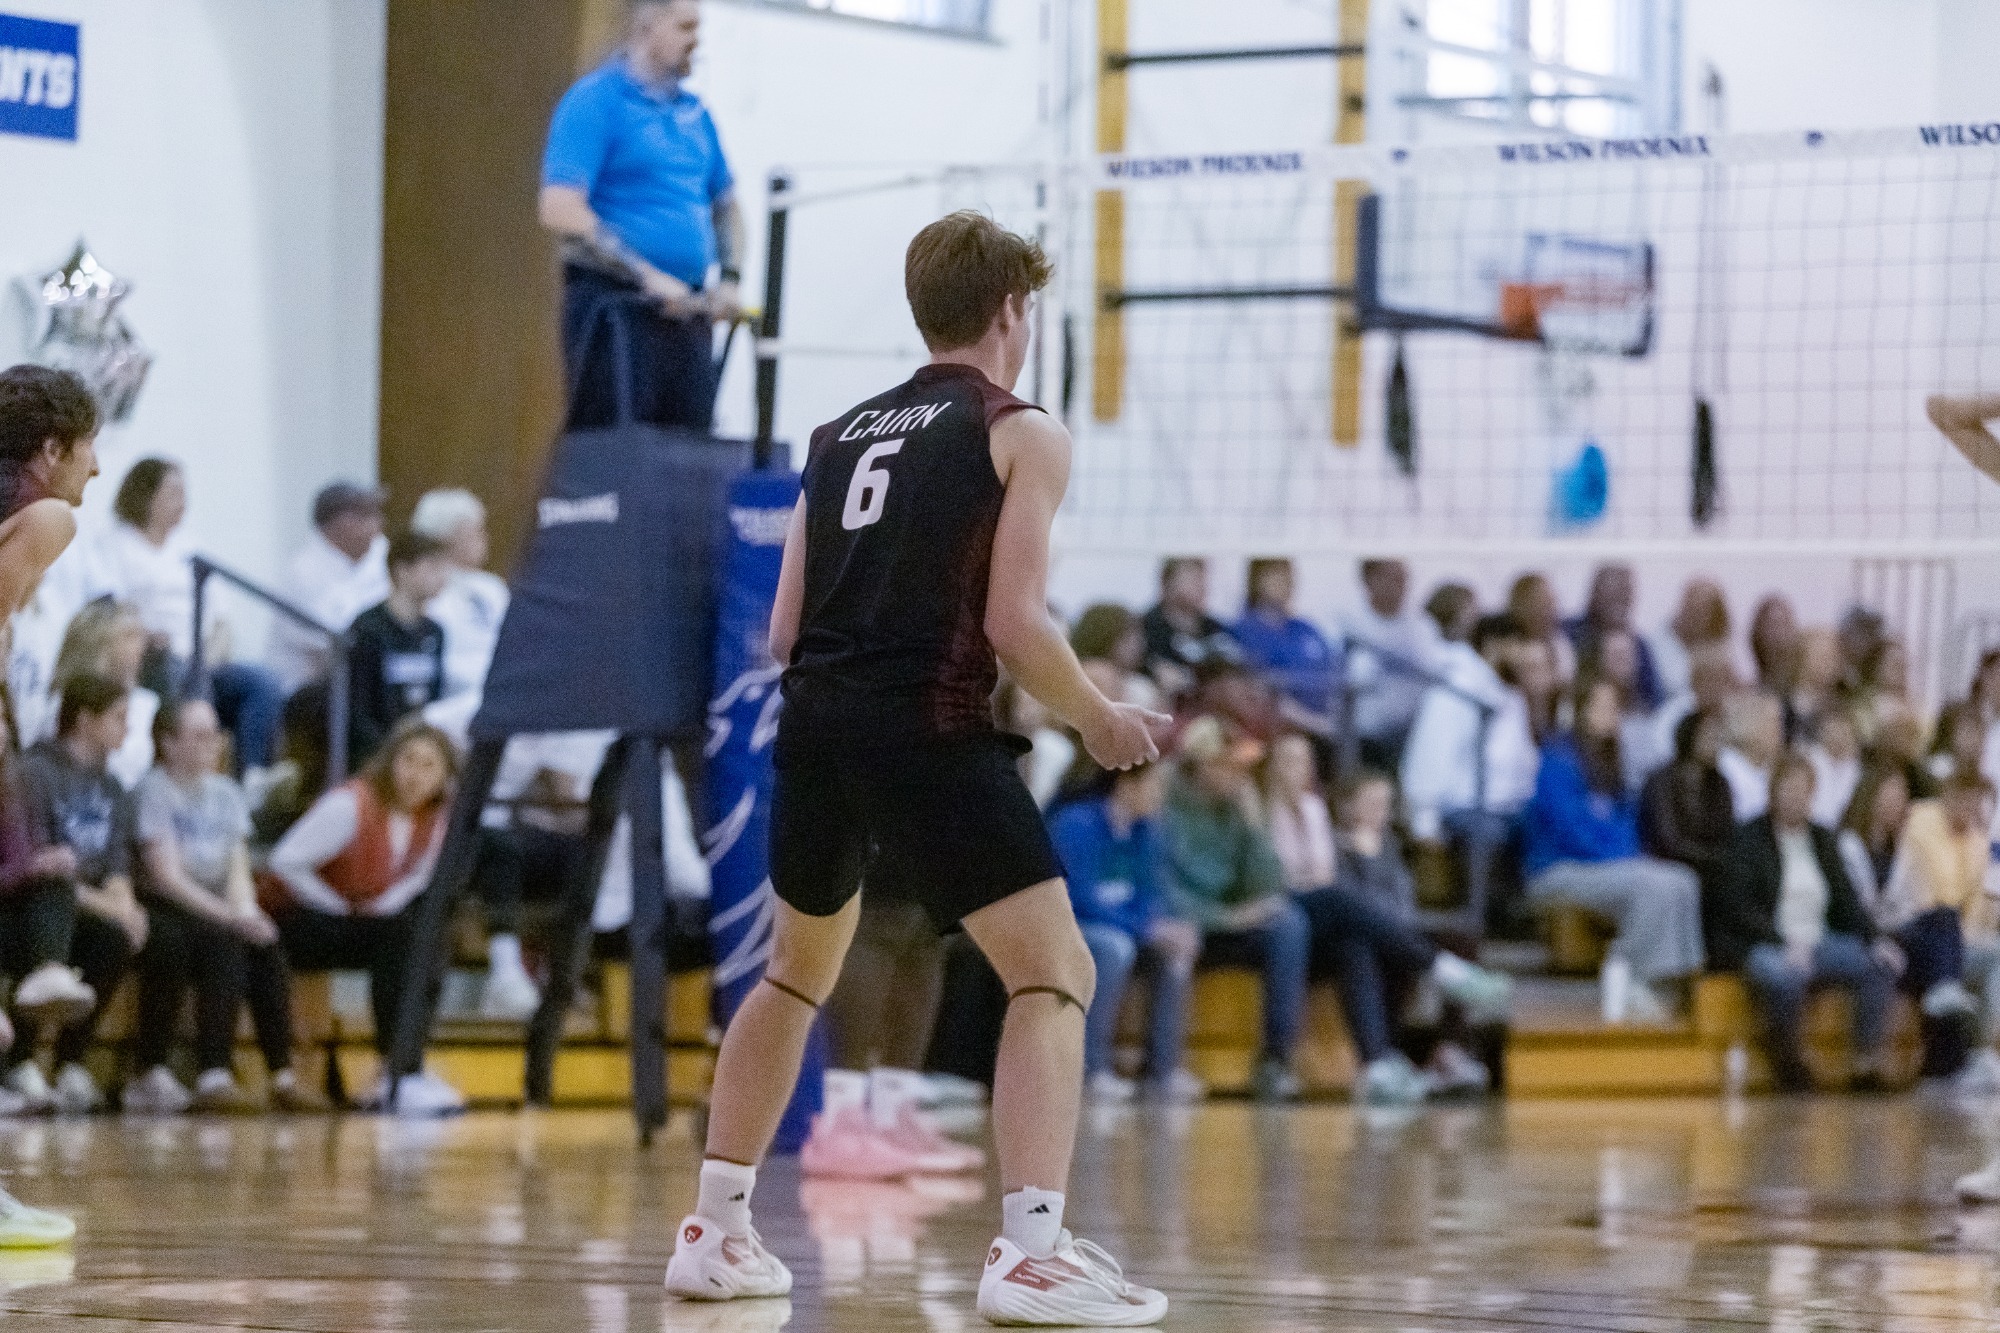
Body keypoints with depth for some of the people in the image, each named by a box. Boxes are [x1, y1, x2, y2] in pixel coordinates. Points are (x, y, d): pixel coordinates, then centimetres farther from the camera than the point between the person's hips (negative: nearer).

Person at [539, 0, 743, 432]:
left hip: (688, 312, 7)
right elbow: (561, 211, -16)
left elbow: (725, 204, 28)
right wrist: (648, 278, -19)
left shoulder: (694, 112, 17)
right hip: (613, 306, -7)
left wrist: (730, 279, 9)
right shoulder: (595, 100, -7)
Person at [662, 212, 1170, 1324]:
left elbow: (785, 633, 16)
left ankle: (715, 1232, 28)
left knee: (799, 974, 26)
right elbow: (1014, 623, -8)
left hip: (816, 721, 6)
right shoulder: (1023, 434, 2)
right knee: (1055, 975, -2)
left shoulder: (840, 433, 19)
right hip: (930, 727, -6)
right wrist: (1102, 722, 7)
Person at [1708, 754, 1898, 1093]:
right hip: (1759, 946, -6)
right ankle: (1790, 1070, -23)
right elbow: (1737, 904, -9)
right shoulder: (1748, 839, 2)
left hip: (1818, 941, 6)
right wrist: (1784, 945, -22)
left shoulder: (1822, 839, 20)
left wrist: (1873, 941, -2)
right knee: (1785, 975, -41)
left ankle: (1868, 1068, -22)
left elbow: (1846, 900, 17)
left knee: (1881, 965, -20)